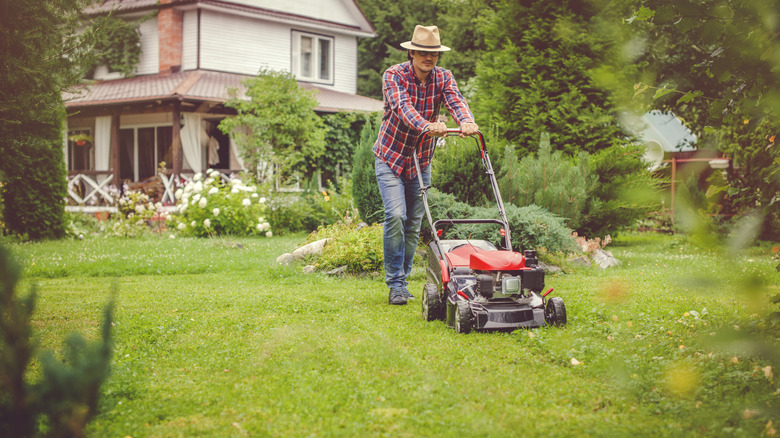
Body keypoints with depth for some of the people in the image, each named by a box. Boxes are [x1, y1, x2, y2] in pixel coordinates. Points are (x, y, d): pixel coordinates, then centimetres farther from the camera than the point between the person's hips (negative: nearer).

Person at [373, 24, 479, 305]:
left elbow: (456, 100, -22)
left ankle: (402, 280, 18)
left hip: (421, 161, 4)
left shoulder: (443, 77, -3)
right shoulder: (394, 76, -15)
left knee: (414, 224, 5)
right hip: (390, 156, -4)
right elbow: (402, 107, -33)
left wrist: (467, 122, -45)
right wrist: (426, 126, -52)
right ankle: (395, 284, -10)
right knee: (395, 215, -17)